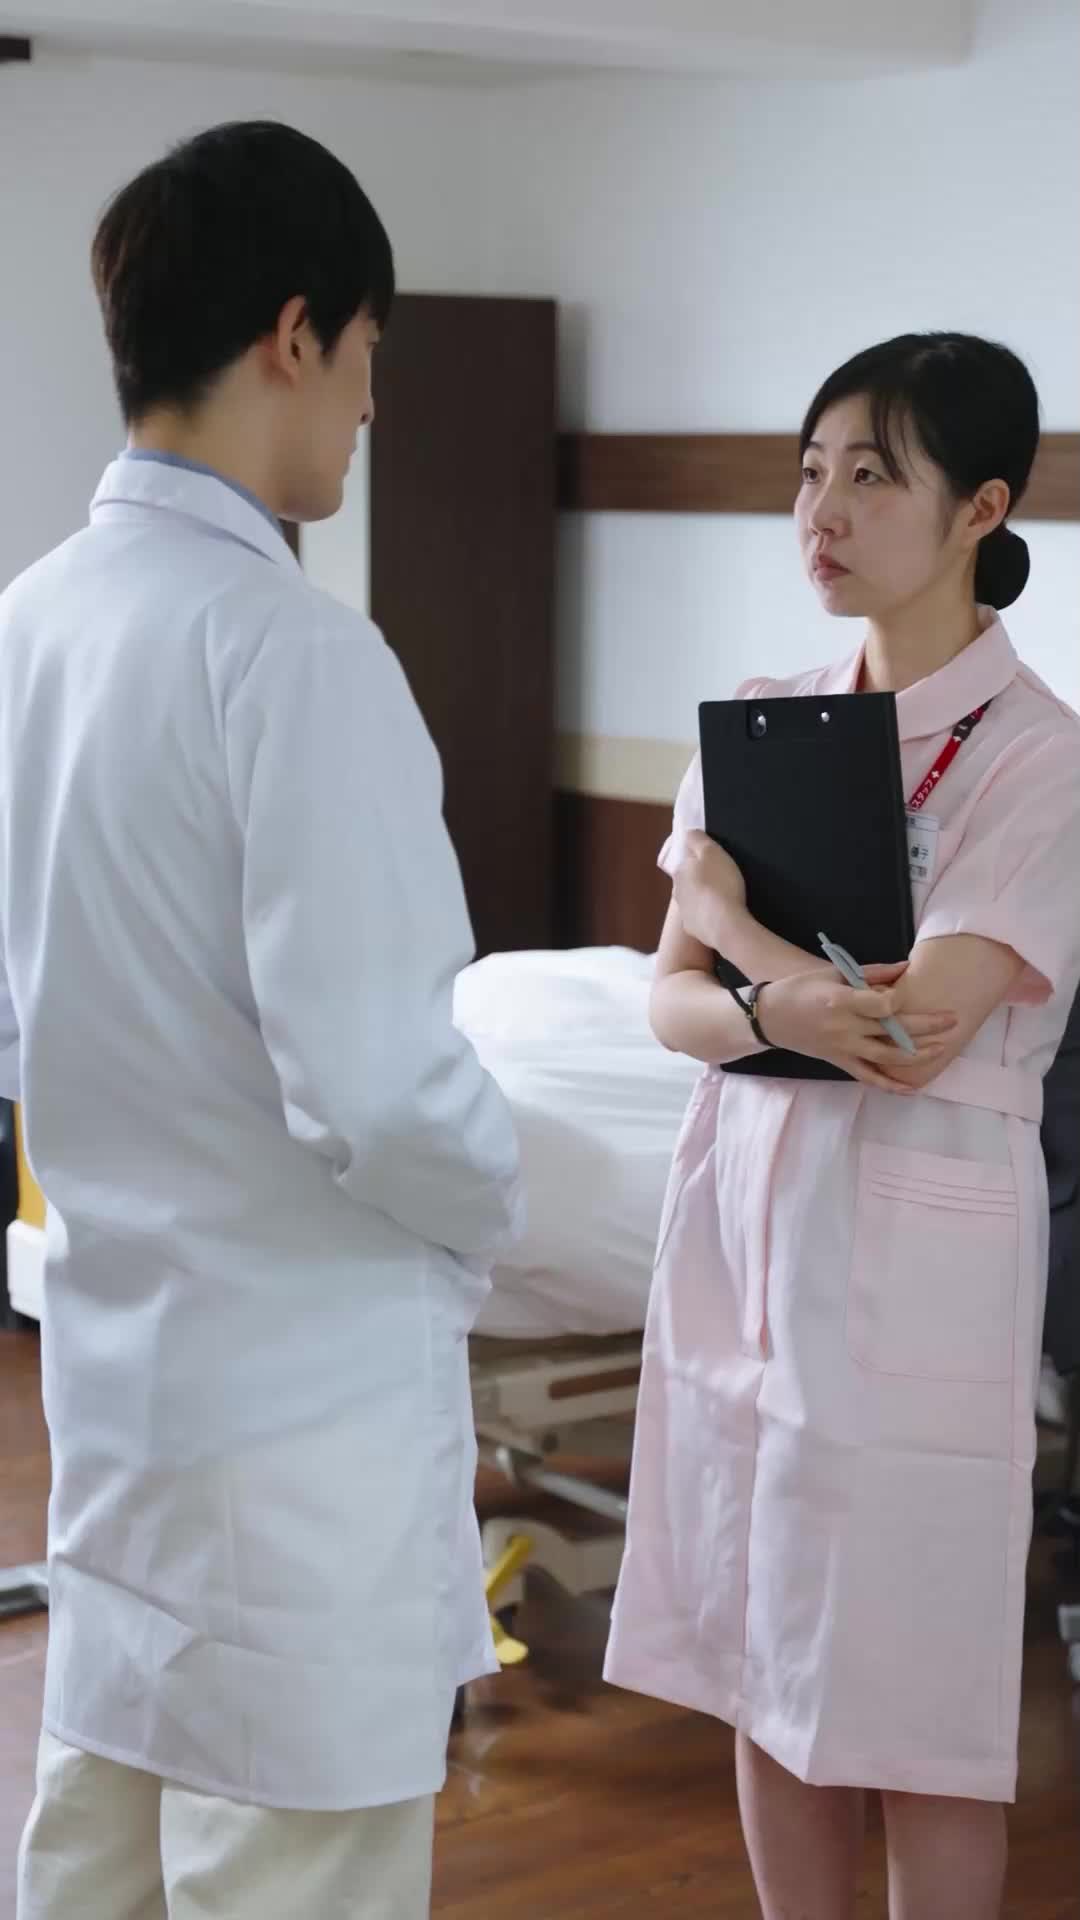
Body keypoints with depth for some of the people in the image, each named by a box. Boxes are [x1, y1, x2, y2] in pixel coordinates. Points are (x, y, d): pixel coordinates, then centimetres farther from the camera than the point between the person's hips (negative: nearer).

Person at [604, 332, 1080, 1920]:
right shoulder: (764, 722, 6)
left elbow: (919, 1030, -21)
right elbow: (671, 997, 2)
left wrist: (736, 919, -7)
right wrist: (778, 1012, -20)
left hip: (914, 1241, -6)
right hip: (743, 1210, 6)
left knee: (915, 1695, 4)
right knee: (768, 1667, 14)